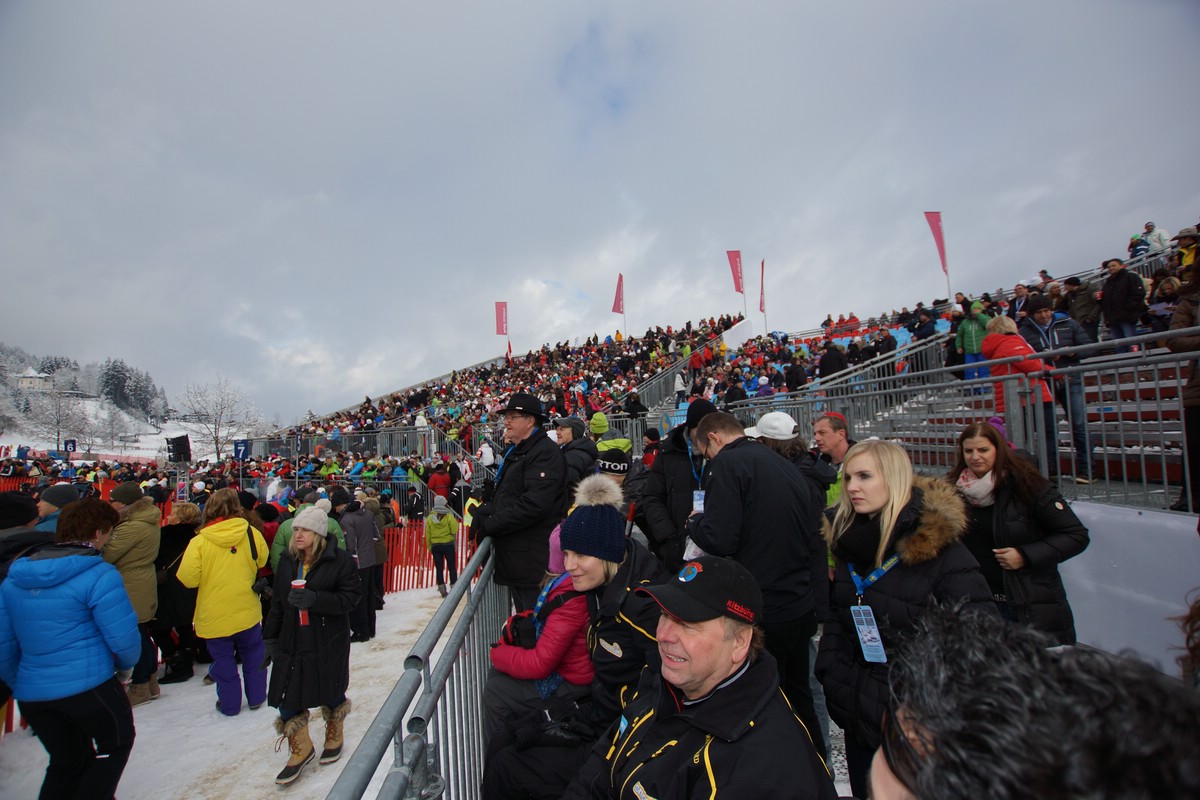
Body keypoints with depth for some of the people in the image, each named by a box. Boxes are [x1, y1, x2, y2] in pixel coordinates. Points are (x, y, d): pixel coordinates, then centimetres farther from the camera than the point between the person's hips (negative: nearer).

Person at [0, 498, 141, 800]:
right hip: (88, 685, -6)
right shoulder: (99, 575, -18)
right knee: (115, 745, 19)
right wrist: (126, 664, 6)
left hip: (31, 692, 7)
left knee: (66, 761, 24)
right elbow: (123, 636, -16)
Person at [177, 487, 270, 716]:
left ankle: (229, 704, 26)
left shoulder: (199, 541, -16)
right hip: (247, 612, 2)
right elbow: (262, 561, 5)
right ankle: (256, 697, 30)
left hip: (214, 616, -2)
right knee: (253, 654, 19)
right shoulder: (251, 534, -9)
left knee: (223, 659, 14)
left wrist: (209, 576, 4)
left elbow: (187, 578, -16)